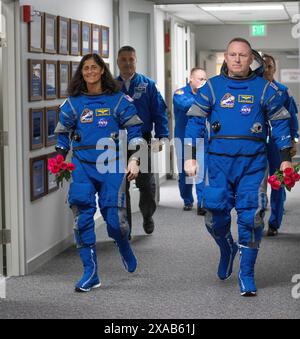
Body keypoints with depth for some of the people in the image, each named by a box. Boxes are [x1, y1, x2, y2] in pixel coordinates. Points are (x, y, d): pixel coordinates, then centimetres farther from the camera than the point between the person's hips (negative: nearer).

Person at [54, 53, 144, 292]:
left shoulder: (118, 99, 3)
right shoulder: (73, 102, 9)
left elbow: (134, 130, 4)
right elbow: (63, 133, 18)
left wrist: (134, 159, -3)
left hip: (112, 164, -2)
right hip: (83, 165, 2)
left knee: (114, 217, -8)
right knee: (83, 216, -9)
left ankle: (124, 246, 29)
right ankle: (90, 272, -1)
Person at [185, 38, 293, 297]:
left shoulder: (265, 88, 4)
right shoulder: (212, 87, 6)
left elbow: (280, 123, 8)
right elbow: (195, 121, 8)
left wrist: (286, 158, 3)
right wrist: (191, 156, 1)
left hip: (254, 162, -1)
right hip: (219, 161, 1)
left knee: (251, 218, -4)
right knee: (215, 214, -1)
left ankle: (247, 275, 9)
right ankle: (227, 249, 32)